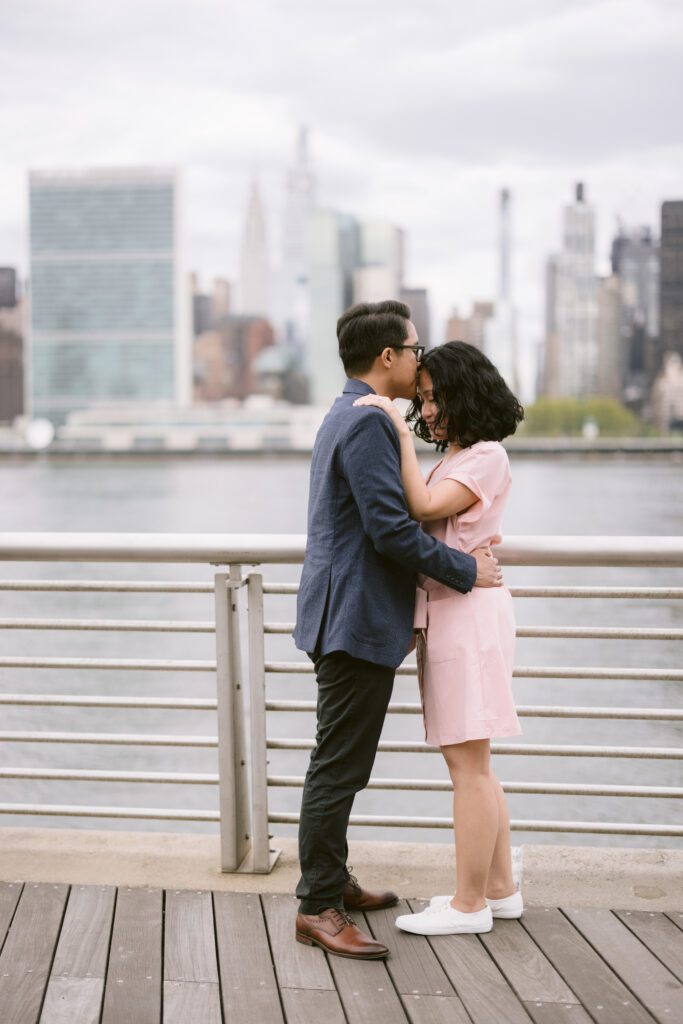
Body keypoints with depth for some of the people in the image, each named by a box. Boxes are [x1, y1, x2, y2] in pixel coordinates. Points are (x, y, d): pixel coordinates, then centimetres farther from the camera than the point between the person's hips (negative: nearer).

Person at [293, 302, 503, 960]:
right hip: (355, 621, -11)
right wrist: (465, 570, -12)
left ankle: (332, 881, 29)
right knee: (338, 768, -6)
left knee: (340, 764, 18)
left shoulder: (344, 418, 17)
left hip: (344, 617, 11)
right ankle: (318, 908, -1)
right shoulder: (367, 423, -17)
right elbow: (391, 529, -23)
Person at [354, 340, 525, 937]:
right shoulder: (454, 460, 18)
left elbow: (423, 507, -21)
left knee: (467, 763, -5)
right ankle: (500, 890, 22)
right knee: (472, 763, 13)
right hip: (446, 613, 10)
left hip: (467, 613, -10)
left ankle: (469, 905, 1)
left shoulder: (487, 456, -9)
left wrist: (400, 430, -19)